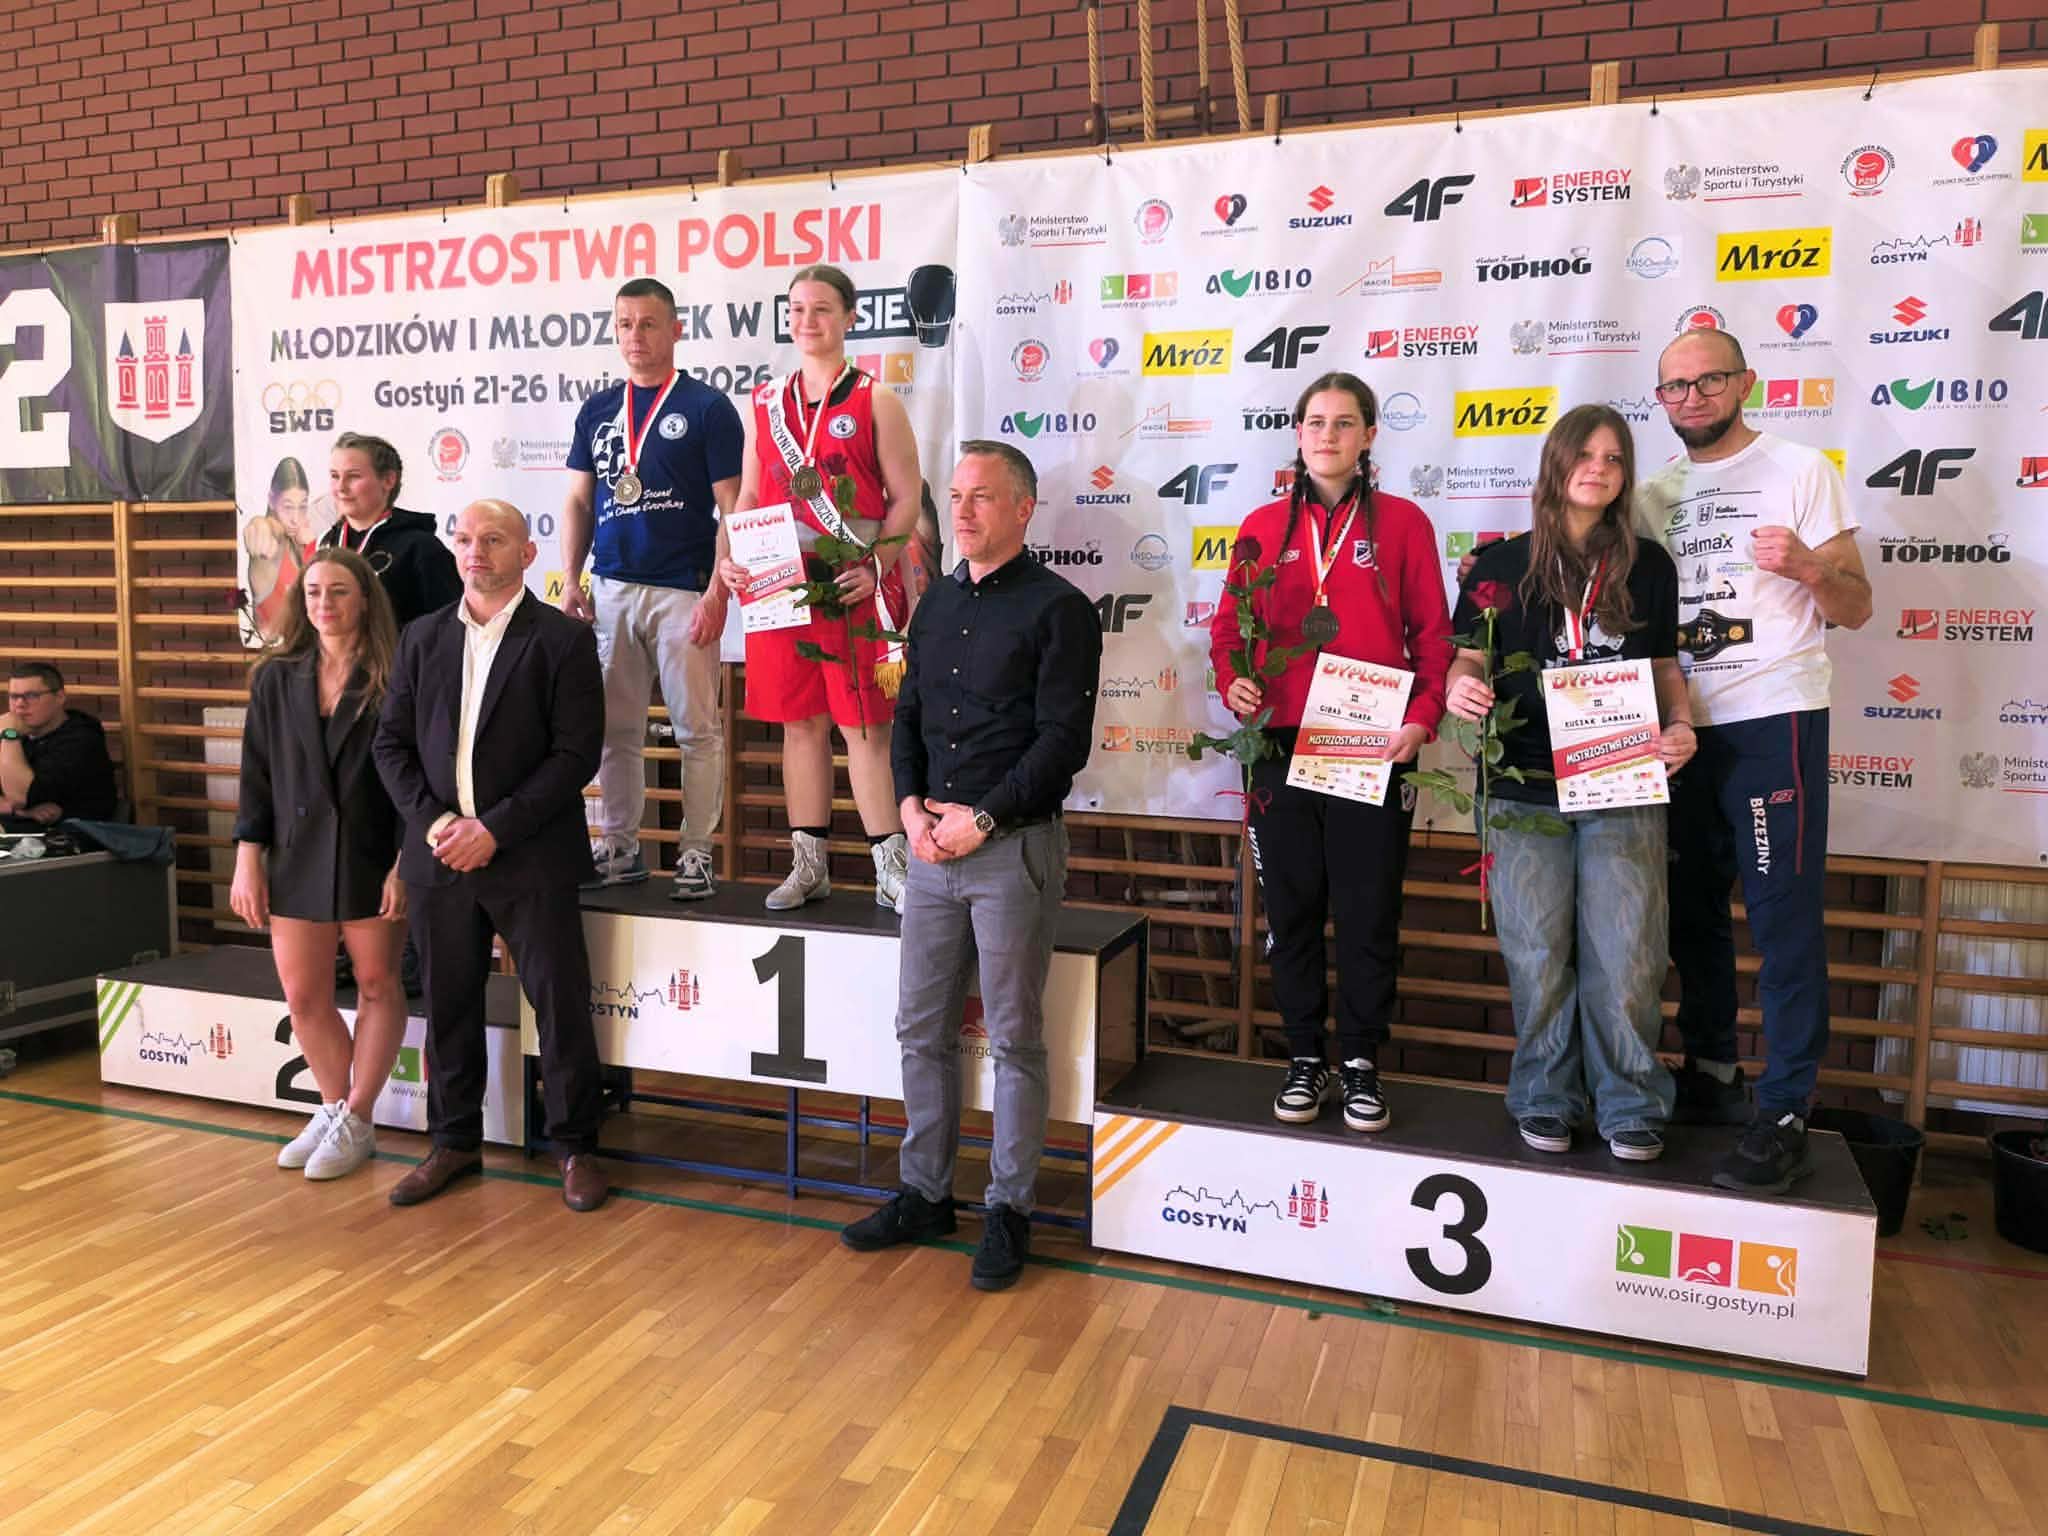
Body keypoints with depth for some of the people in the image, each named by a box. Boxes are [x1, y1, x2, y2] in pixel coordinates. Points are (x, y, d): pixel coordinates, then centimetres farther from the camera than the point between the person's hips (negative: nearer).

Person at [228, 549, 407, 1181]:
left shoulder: (391, 679, -5)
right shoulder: (276, 679, 7)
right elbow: (257, 772, 8)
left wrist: (405, 863, -11)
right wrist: (247, 857, 2)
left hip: (369, 859, -3)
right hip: (297, 859, 4)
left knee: (377, 987, 5)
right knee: (304, 999, 6)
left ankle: (356, 1122, 17)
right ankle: (333, 1109, 25)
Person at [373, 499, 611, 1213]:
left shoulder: (563, 639, -4)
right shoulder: (423, 638, 11)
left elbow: (577, 752, -10)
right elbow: (392, 742, 9)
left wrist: (495, 827, -15)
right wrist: (433, 821, -7)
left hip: (531, 858, -4)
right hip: (439, 853, 4)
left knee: (561, 1004, 1)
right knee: (448, 1006, 13)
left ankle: (575, 1146, 16)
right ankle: (454, 1142, 28)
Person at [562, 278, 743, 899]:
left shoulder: (707, 406, -1)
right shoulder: (598, 410, 14)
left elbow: (731, 508, -5)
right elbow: (578, 502, 17)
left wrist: (718, 591, -13)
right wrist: (571, 581, 6)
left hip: (683, 590, -5)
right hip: (611, 591, 5)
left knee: (696, 728, -1)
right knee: (614, 729, 8)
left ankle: (696, 853, 7)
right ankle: (618, 847, 18)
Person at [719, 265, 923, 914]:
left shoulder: (874, 401, 2)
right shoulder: (765, 403, 14)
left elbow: (906, 498, -2)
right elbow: (749, 498, 17)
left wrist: (875, 567, -15)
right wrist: (728, 560, 0)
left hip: (855, 590, -4)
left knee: (864, 727, -4)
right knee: (800, 724, 8)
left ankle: (892, 869, 4)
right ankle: (810, 866, 18)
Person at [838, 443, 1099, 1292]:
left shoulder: (1058, 608, -6)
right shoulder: (936, 602, 14)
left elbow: (1064, 740, -13)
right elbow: (907, 716, 14)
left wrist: (980, 818, -16)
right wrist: (911, 807, -2)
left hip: (1015, 847, -6)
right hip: (932, 845, 6)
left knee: (1014, 1038, 4)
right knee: (922, 1029, 12)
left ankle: (1009, 1209, 17)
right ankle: (925, 1193, 27)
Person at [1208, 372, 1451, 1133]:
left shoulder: (1401, 522, 3)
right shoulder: (1264, 527, 9)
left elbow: (1432, 634, 1)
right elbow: (1229, 628, 11)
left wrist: (1423, 716, -13)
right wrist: (1232, 680, -9)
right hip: (1283, 748, 2)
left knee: (1369, 915, 4)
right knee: (1292, 911, 8)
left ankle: (1362, 1067, 19)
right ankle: (1305, 1061, 22)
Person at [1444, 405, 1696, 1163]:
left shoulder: (1648, 565, 10)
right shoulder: (1502, 562, 6)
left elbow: (1666, 667, 15)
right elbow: (1469, 657, 6)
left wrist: (1680, 727, -4)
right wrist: (1459, 688, -17)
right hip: (1527, 786, 0)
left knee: (1623, 956, -1)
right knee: (1538, 954, 5)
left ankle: (1630, 1107, 14)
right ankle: (1545, 1099, 19)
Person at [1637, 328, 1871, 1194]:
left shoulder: (1800, 470, 1)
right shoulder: (1654, 495, 14)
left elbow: (1855, 610, -2)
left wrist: (1810, 566, -22)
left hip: (1774, 720, -5)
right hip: (1680, 726, 5)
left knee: (1784, 917, -7)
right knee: (1692, 911, 12)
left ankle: (1784, 1114, -2)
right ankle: (1709, 1073, 25)